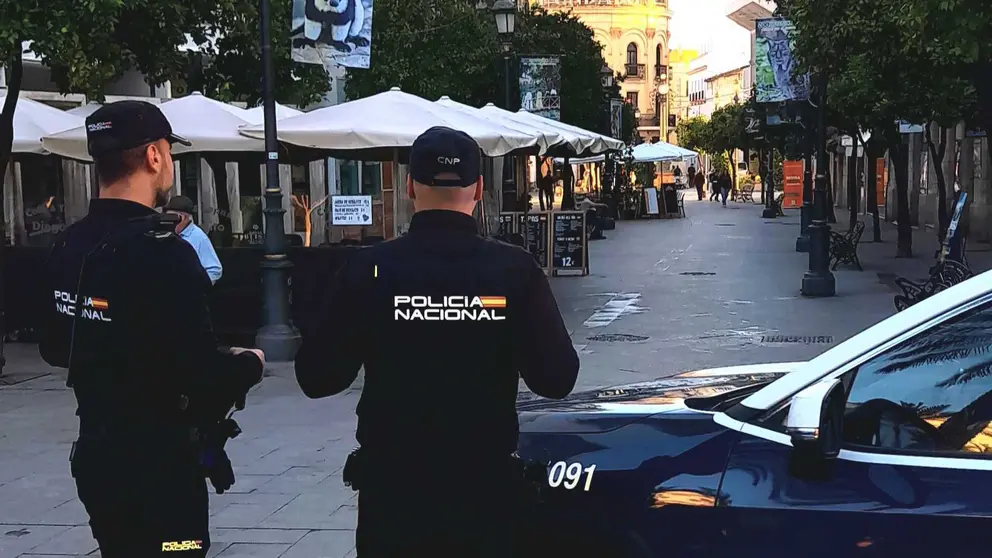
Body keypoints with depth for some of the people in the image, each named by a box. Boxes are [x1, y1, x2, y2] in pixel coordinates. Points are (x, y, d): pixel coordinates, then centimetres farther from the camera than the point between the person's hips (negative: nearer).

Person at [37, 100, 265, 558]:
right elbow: (202, 375, -25)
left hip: (96, 456, 8)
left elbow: (54, 348, 16)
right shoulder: (161, 251, -22)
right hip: (157, 468, -8)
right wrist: (250, 363, -5)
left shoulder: (67, 248, 3)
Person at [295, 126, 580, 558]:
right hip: (486, 488, 0)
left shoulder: (367, 270, -10)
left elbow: (316, 378, -6)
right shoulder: (516, 270, -10)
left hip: (392, 488, 0)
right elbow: (557, 378, -9)